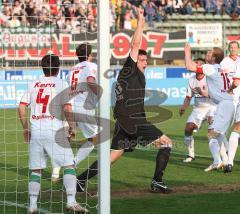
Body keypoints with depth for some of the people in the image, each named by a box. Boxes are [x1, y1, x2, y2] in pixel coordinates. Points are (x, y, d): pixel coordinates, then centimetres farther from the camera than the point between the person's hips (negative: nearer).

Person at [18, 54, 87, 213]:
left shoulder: (33, 85, 12)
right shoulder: (61, 84, 0)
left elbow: (21, 107, 8)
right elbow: (67, 108, -10)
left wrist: (26, 128, 17)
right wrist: (72, 126, 0)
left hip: (35, 131, 4)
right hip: (54, 131, -4)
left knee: (36, 169, 8)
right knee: (69, 164, 1)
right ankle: (71, 201, -9)